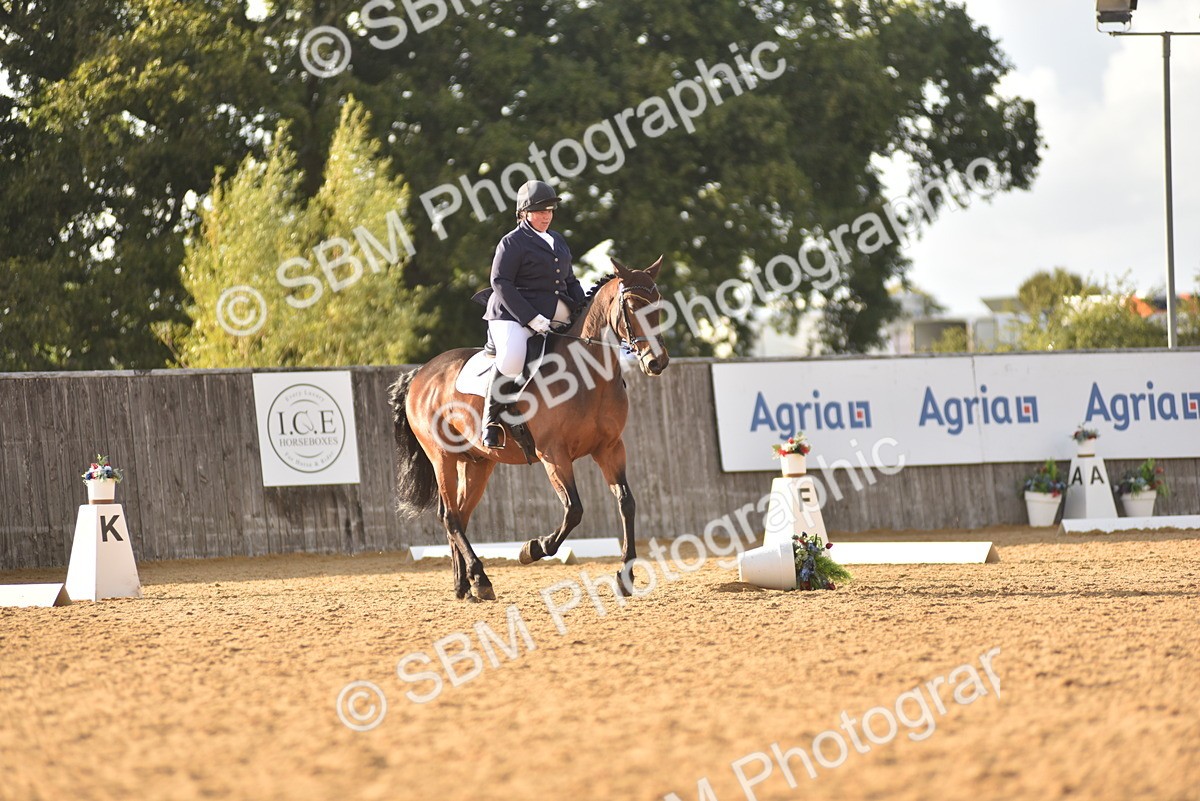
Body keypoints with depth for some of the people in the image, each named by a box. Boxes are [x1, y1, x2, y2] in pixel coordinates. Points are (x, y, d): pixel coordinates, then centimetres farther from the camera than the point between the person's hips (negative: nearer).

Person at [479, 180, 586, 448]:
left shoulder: (558, 241, 22)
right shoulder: (512, 242, -2)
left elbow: (570, 282, 27)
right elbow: (501, 283, -12)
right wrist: (531, 318, -20)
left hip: (557, 316, 8)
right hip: (513, 315, -8)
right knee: (512, 358, -35)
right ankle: (491, 421, -18)